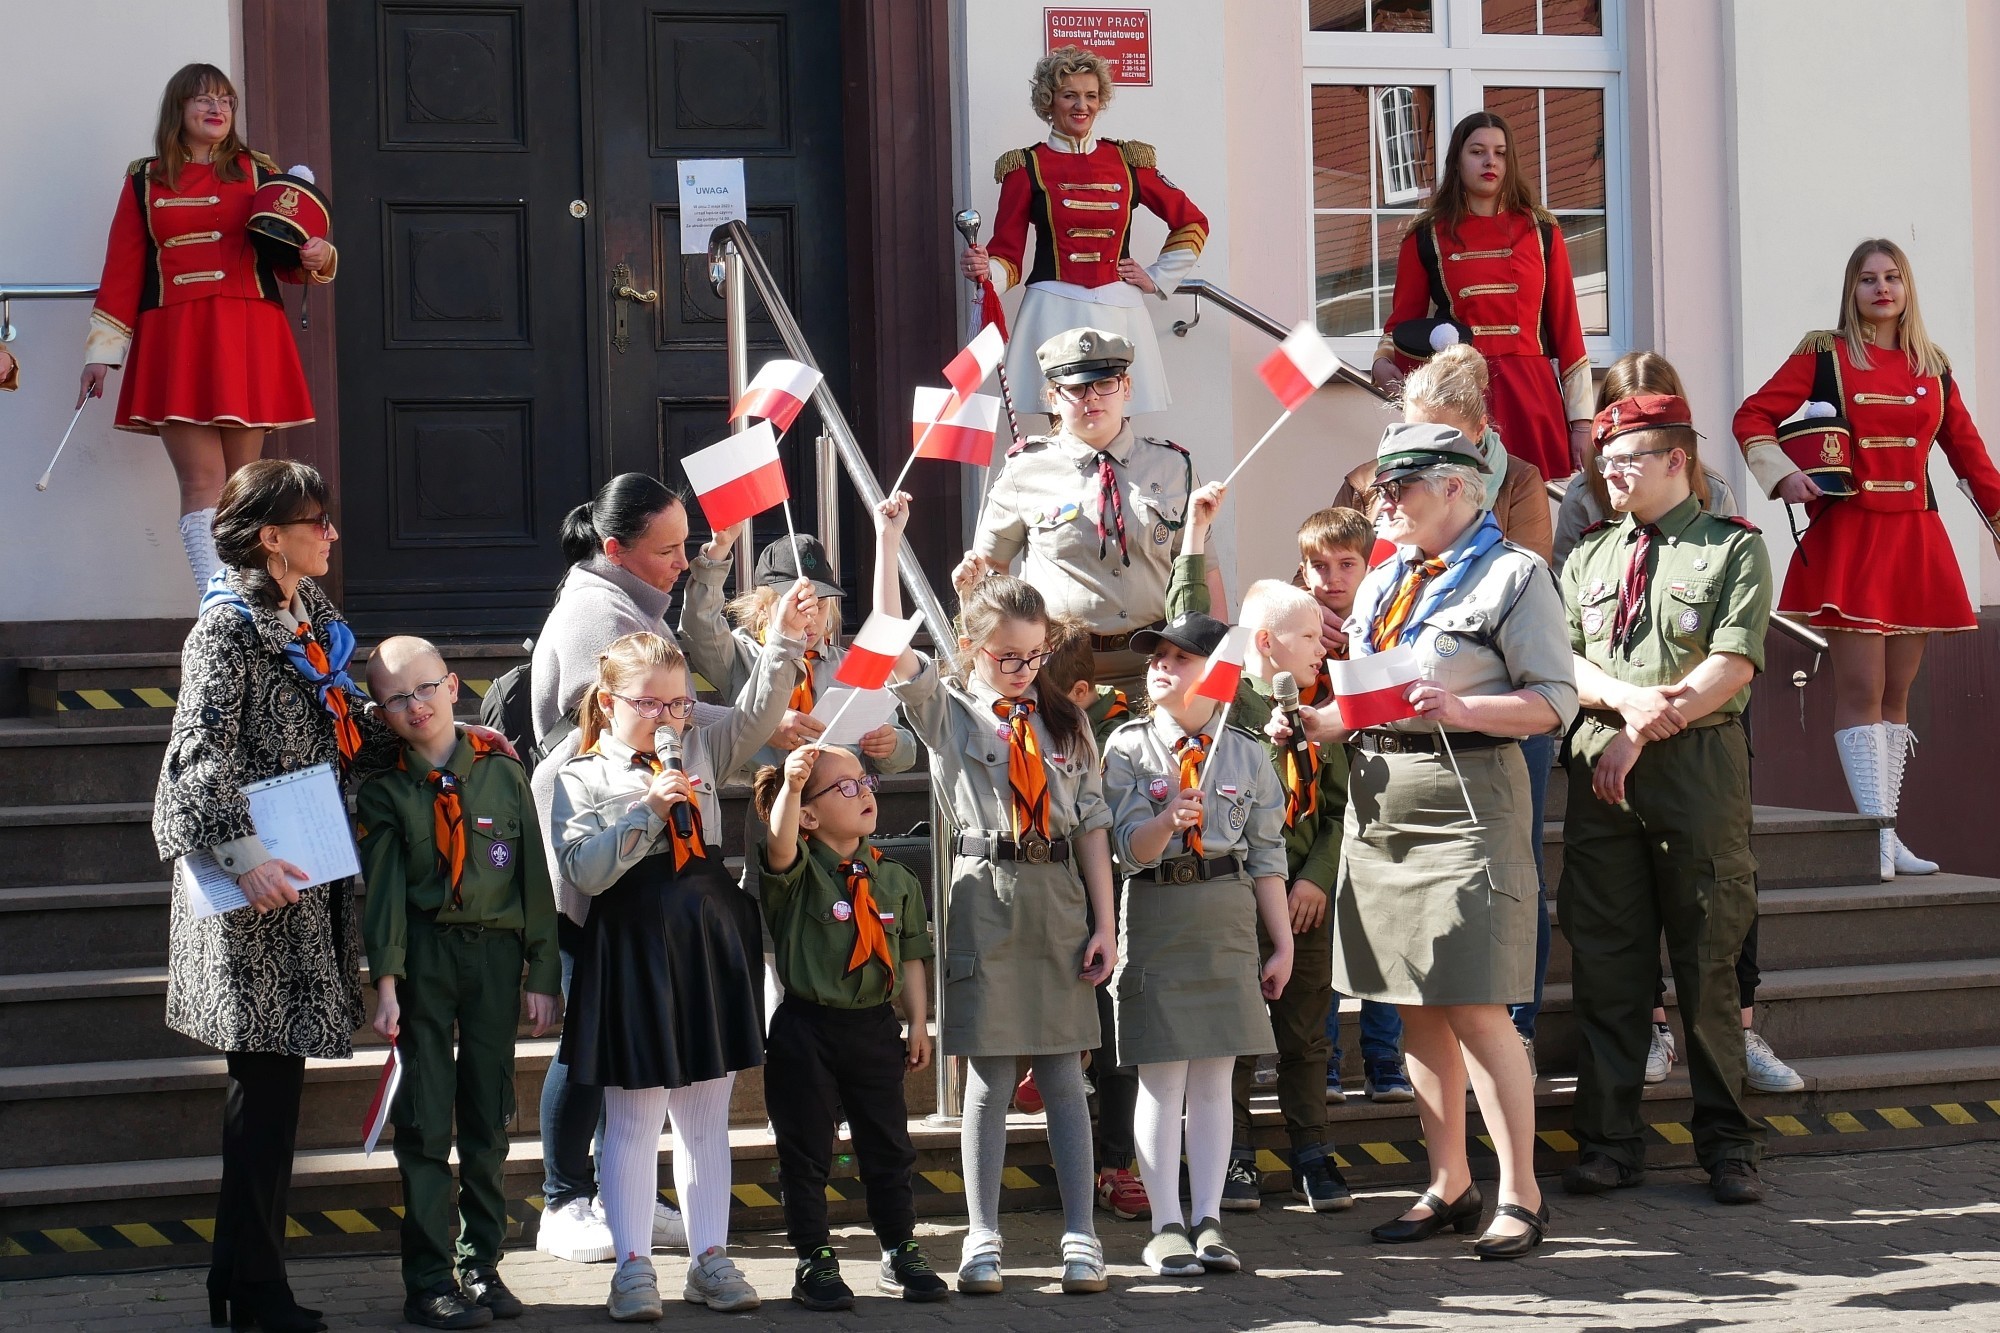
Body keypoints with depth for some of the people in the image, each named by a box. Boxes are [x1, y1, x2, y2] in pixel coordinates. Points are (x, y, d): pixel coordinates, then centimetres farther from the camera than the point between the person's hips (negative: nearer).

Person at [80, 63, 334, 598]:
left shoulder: (259, 174, 12)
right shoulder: (145, 182, 11)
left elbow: (286, 263, 12)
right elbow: (122, 272, 9)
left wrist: (317, 260, -11)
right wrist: (101, 354, 5)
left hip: (248, 342, 1)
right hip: (175, 345, -1)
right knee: (202, 484, -10)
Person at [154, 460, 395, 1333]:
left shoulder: (310, 621, 15)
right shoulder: (229, 628, -12)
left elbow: (349, 737, 21)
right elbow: (199, 754, -21)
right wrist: (243, 851, -29)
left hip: (308, 879, 9)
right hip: (258, 885, -9)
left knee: (274, 1079, 11)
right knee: (268, 1076, -6)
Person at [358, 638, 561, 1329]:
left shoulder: (502, 773, 5)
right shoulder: (384, 790, 1)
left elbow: (534, 875, 6)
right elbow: (383, 884, -5)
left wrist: (544, 973, 3)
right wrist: (386, 979, -15)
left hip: (496, 954, 2)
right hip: (423, 954, -2)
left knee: (489, 1115, 8)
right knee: (424, 1118, -2)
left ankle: (482, 1264, 19)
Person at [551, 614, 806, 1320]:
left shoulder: (700, 751, 11)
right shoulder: (581, 778, -4)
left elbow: (758, 711, 8)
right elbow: (585, 870, -15)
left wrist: (786, 638, -4)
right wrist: (648, 808, -22)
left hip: (710, 945, 5)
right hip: (631, 954, -4)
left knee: (707, 1114, 10)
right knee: (634, 1118, 1)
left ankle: (710, 1258, 18)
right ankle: (634, 1265, 9)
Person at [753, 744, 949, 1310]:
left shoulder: (895, 878, 6)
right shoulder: (797, 872, -8)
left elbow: (910, 956, 12)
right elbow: (781, 842, -32)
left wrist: (918, 1022, 9)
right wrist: (790, 785, -49)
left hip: (875, 1026, 4)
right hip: (805, 1028, -4)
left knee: (888, 1147, 10)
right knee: (806, 1153, 3)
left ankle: (901, 1253, 23)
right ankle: (814, 1262, 14)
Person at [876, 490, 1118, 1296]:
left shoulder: (1062, 720, 9)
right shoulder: (946, 711, 2)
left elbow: (1091, 823, 8)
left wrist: (1104, 923, 3)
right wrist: (888, 539, -13)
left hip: (1060, 897, 2)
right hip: (986, 895, -2)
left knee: (1063, 1072, 5)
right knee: (988, 1076, 2)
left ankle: (1080, 1235, 10)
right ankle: (983, 1238, 11)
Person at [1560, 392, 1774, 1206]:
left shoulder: (1733, 548, 3)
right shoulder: (1588, 556, 16)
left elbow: (1733, 663, -8)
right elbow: (1560, 657, 7)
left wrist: (1644, 732, -14)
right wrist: (1626, 697, -14)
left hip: (1698, 766, -4)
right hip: (1600, 767, 4)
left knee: (1708, 961, 0)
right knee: (1603, 959, 3)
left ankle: (1727, 1143, 9)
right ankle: (1608, 1139, 9)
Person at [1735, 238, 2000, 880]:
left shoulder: (1932, 366, 13)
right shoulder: (1823, 355, 2)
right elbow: (1752, 417, 0)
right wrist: (1781, 473, -15)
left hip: (1917, 539, 5)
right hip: (1848, 537, -4)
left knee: (1897, 692, 6)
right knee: (1861, 688, -9)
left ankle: (1886, 836, 10)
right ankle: (1880, 833, -10)